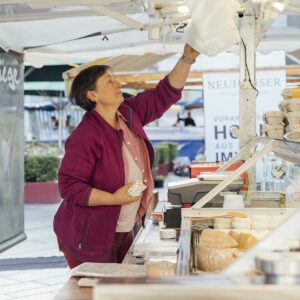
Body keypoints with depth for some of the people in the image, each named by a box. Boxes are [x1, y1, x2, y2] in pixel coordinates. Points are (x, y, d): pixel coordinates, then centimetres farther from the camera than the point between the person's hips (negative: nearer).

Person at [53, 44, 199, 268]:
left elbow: (165, 93, 8)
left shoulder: (129, 114, 3)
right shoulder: (85, 136, -21)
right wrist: (114, 198, -25)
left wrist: (187, 59, -3)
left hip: (125, 231, 8)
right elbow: (68, 187, -22)